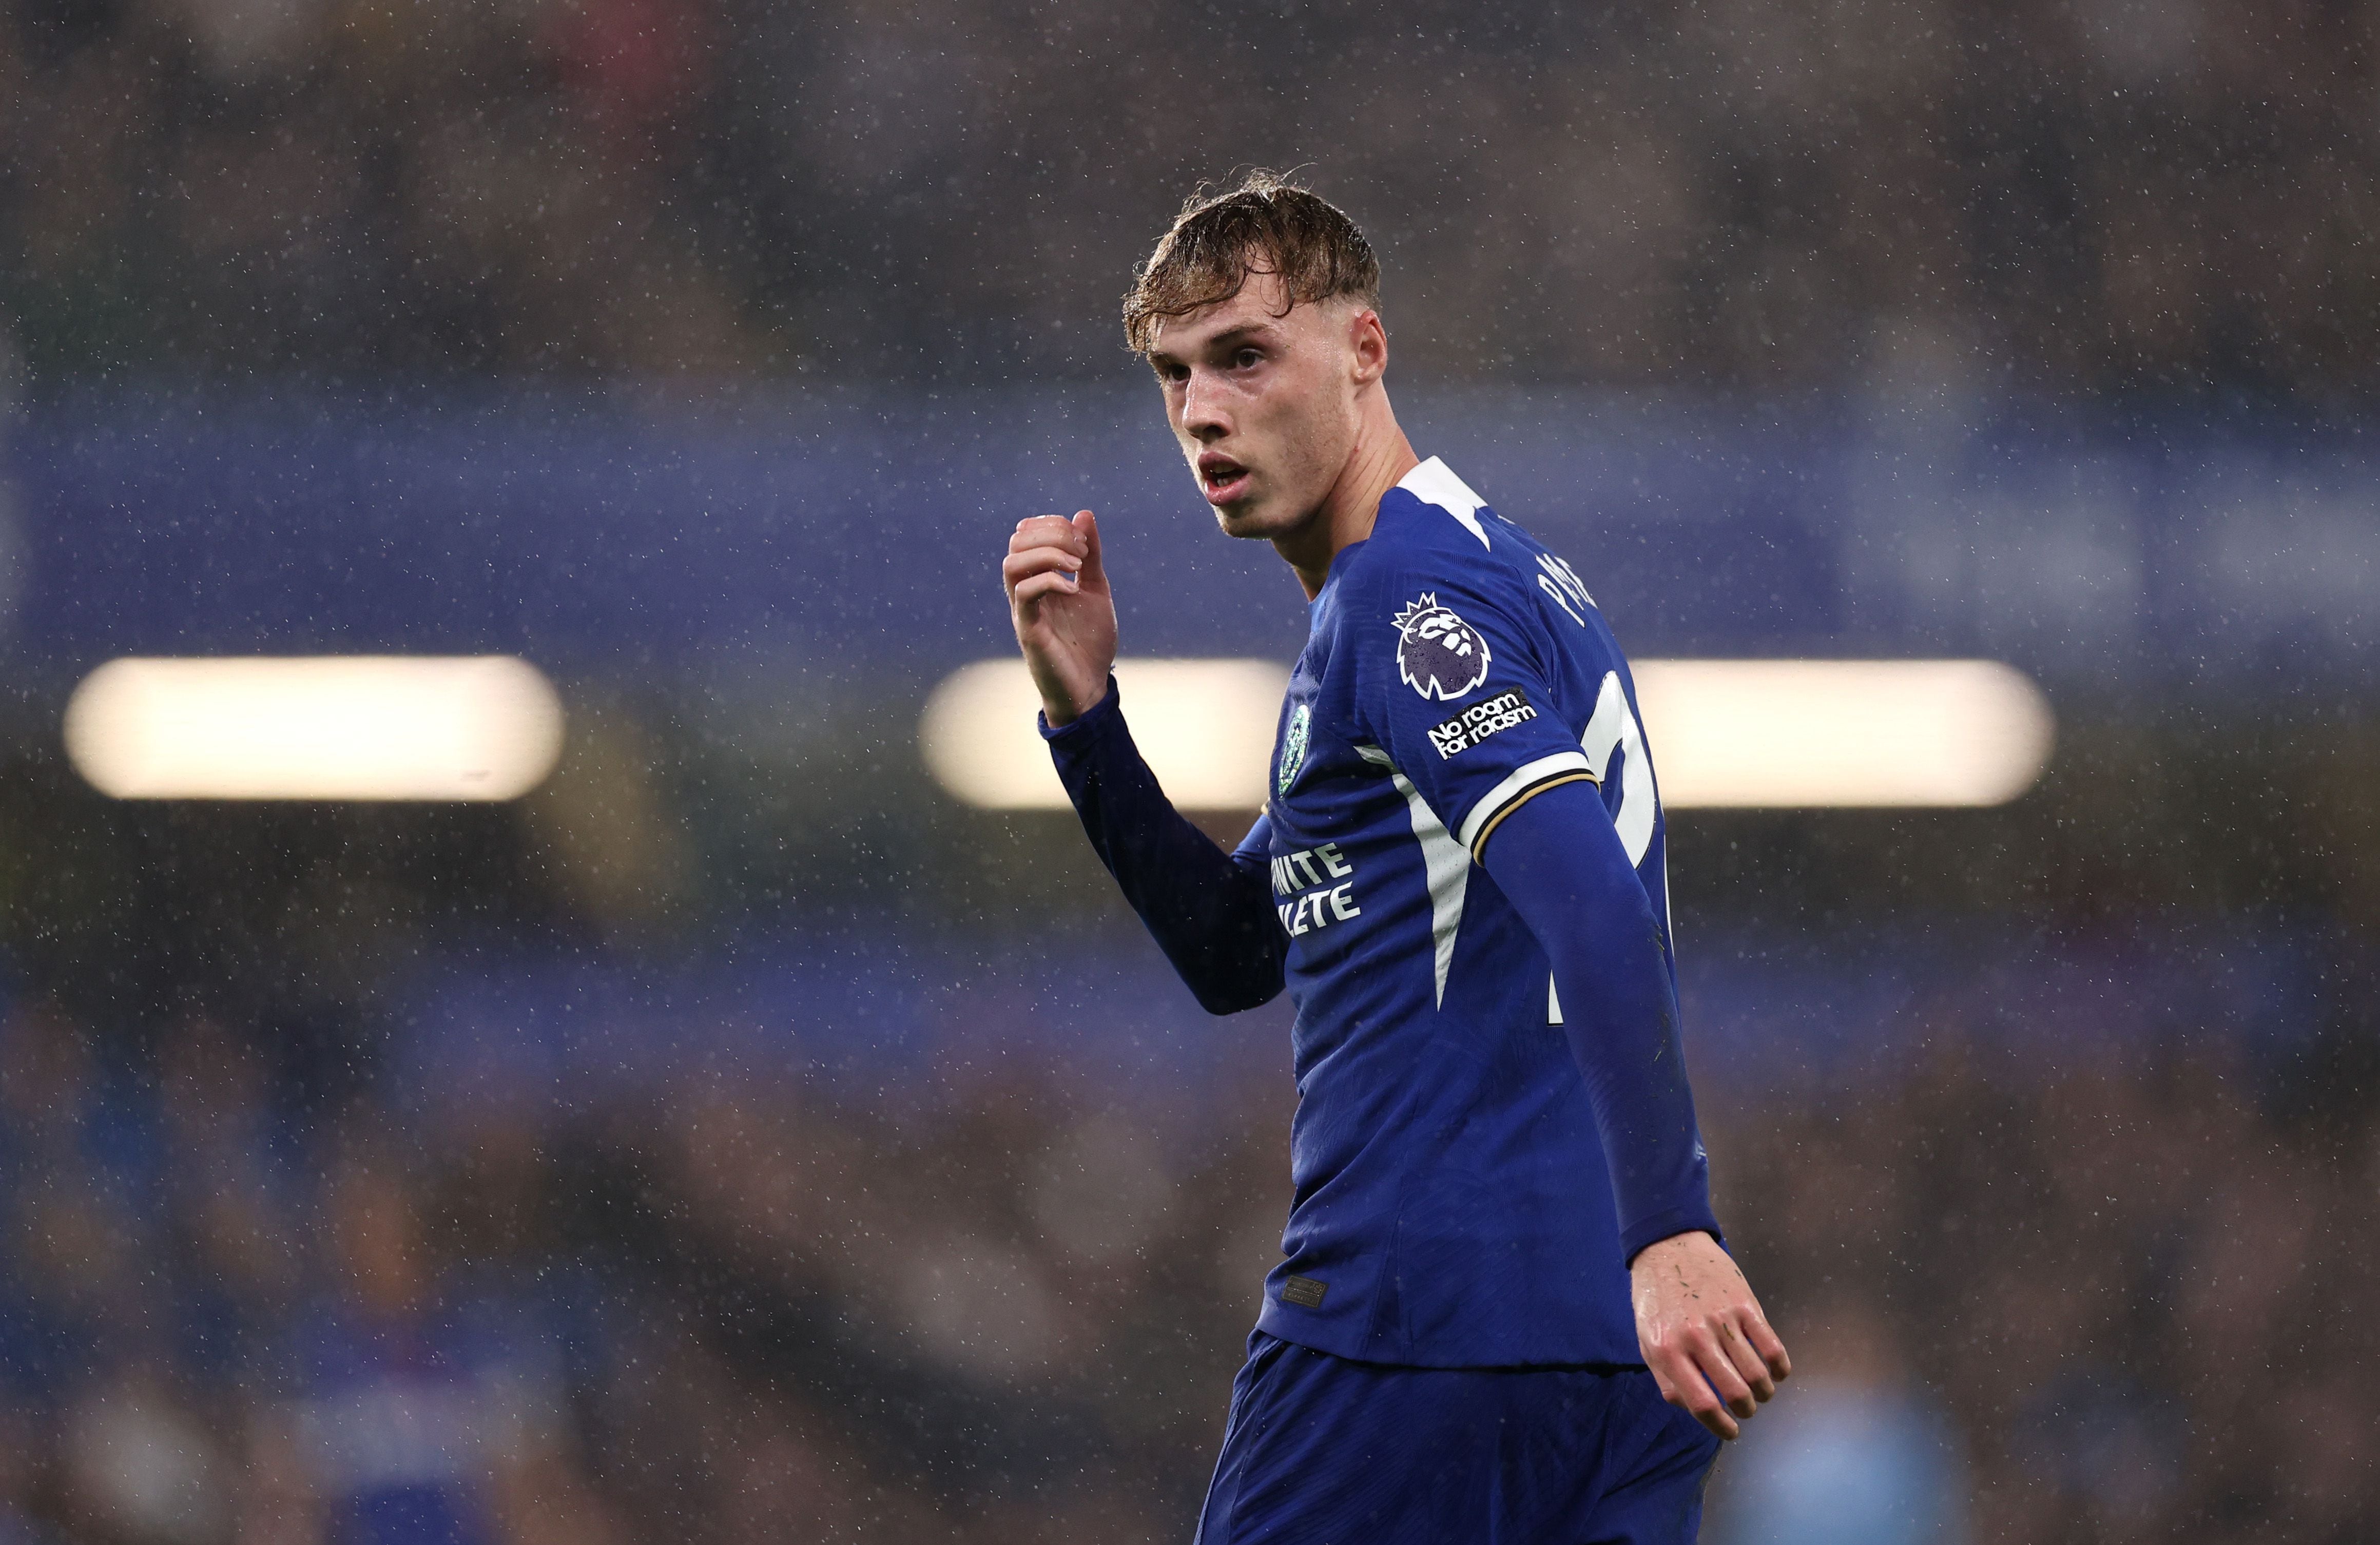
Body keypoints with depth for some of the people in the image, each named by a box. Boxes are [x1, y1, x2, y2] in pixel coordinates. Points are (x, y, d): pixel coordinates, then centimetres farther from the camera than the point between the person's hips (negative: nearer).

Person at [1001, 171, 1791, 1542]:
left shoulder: (1405, 596, -10)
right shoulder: (1502, 572, 21)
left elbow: (1597, 913, -25)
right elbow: (1236, 954, 25)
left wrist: (1669, 1233, -33)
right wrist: (1084, 710, 12)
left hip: (1422, 1308, -9)